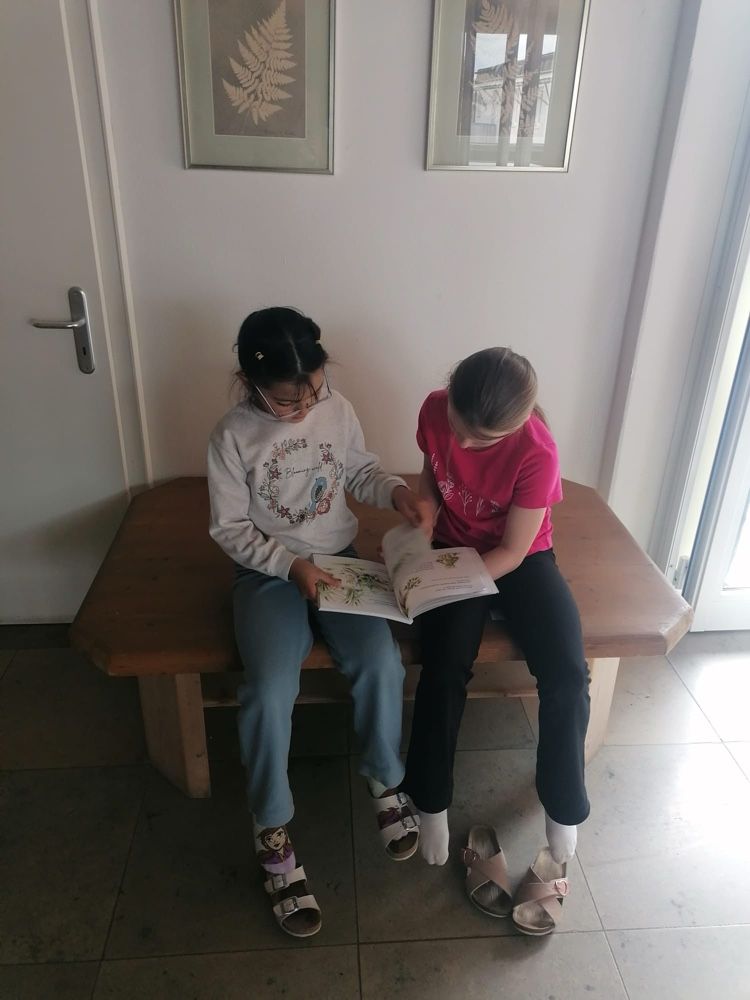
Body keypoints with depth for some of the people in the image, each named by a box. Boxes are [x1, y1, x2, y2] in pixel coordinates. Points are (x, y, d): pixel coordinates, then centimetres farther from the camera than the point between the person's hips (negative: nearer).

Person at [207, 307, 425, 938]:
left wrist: (395, 490, -9)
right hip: (268, 573, -2)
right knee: (269, 690, -23)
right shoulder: (233, 437, -12)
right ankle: (273, 833, 0)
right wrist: (290, 564, -20)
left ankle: (386, 782, 10)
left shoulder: (338, 410, -4)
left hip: (339, 560, 3)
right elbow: (230, 528, -7)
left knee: (381, 663, -20)